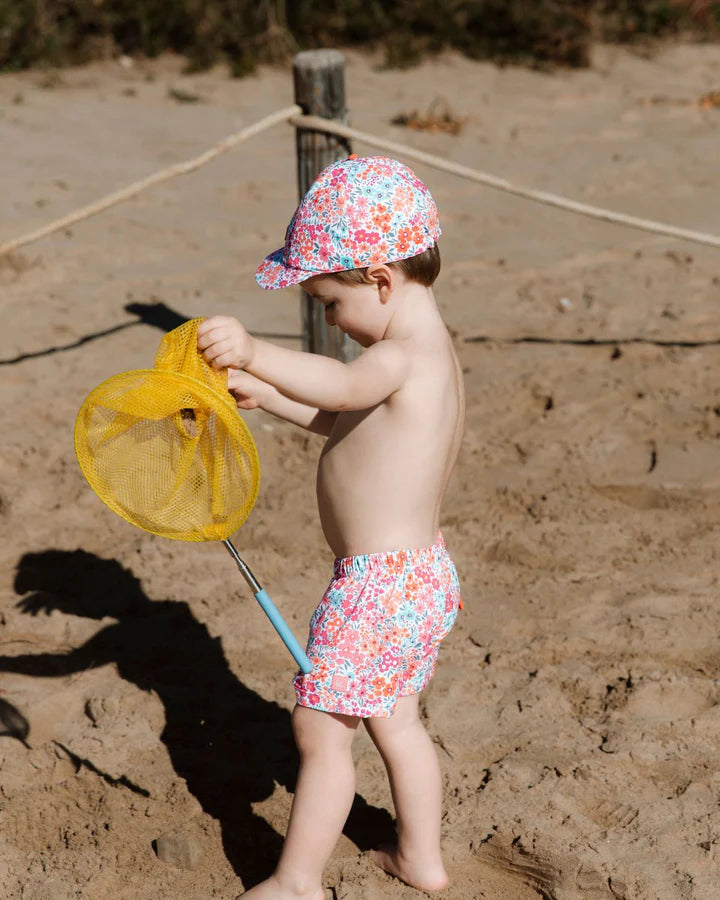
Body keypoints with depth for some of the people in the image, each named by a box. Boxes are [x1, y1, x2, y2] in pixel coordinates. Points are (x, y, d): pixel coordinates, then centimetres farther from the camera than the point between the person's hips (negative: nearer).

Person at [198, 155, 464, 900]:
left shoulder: (405, 356, -22)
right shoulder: (430, 351, 11)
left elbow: (345, 388, -46)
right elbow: (347, 418, 24)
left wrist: (256, 353, -60)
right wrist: (266, 395, 14)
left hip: (379, 586, -10)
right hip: (419, 577, 10)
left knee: (319, 730, 2)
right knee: (395, 723, 24)